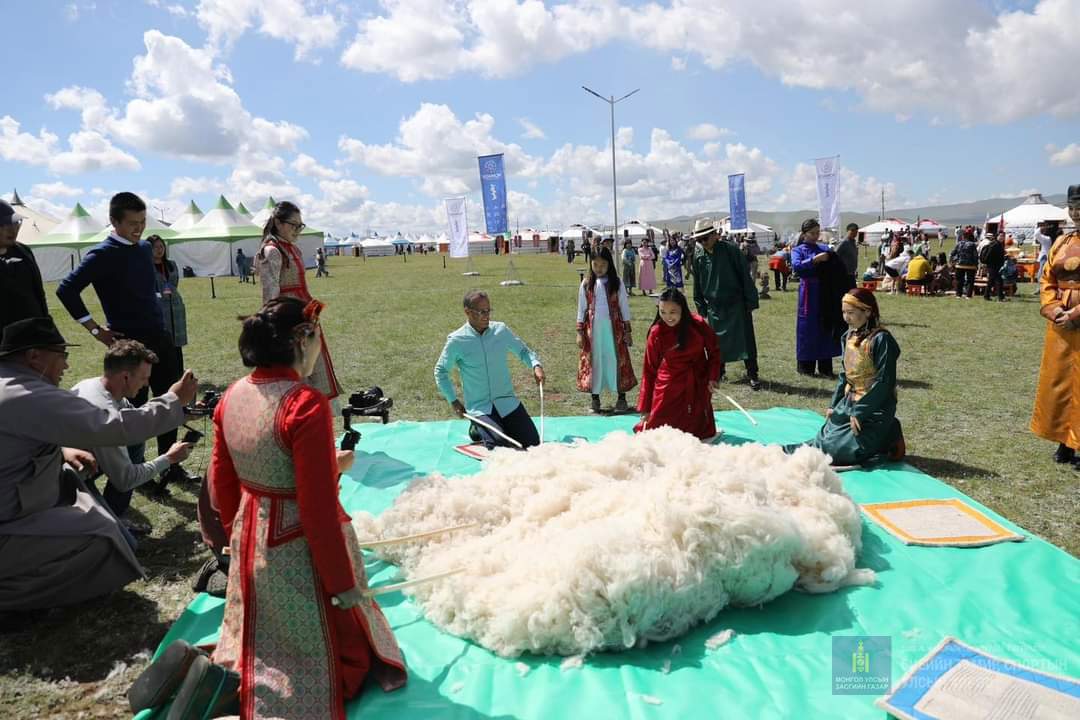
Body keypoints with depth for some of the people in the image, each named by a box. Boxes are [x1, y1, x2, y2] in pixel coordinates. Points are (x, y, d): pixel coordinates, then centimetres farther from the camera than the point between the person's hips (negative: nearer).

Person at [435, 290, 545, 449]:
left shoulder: (501, 330, 0)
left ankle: (498, 427, 25)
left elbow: (522, 350, 11)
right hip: (479, 406, -3)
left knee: (532, 442, -2)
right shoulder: (456, 341, -8)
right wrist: (453, 401, 1)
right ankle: (478, 431, 13)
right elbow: (441, 371, 4)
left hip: (507, 402, 3)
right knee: (499, 444, -21)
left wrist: (536, 365, -10)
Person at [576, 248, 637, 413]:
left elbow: (624, 307, 2)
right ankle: (595, 398, 17)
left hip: (613, 328, -1)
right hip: (593, 329, 1)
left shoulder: (616, 283, 0)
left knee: (616, 360, 1)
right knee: (594, 361, 6)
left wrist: (627, 331, 1)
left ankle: (621, 398, 10)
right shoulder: (586, 284, 2)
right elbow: (581, 309, 5)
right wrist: (580, 332, 1)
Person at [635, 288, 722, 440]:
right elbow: (649, 370, -6)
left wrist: (713, 377, -7)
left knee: (701, 433, 10)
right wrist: (645, 408, -5)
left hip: (698, 388, 2)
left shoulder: (698, 324, -9)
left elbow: (713, 351, 6)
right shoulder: (656, 333, -11)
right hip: (669, 386, -2)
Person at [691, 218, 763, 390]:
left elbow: (745, 276, -8)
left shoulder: (731, 250, -11)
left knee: (745, 339, -1)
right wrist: (701, 307, 10)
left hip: (736, 304, -3)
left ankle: (752, 375, 7)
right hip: (714, 306, 3)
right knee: (716, 340, 10)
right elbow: (697, 284, 10)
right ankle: (718, 372, 25)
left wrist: (751, 301, -9)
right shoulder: (698, 256, 0)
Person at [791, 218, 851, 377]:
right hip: (809, 293, -4)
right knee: (808, 329, 0)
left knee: (826, 328, 5)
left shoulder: (824, 249, 12)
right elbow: (796, 266, -18)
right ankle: (806, 367, 9)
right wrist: (815, 259, -25)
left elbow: (839, 269, 6)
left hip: (826, 294, 4)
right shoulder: (798, 250, 2)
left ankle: (825, 367, 11)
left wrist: (832, 258, -14)